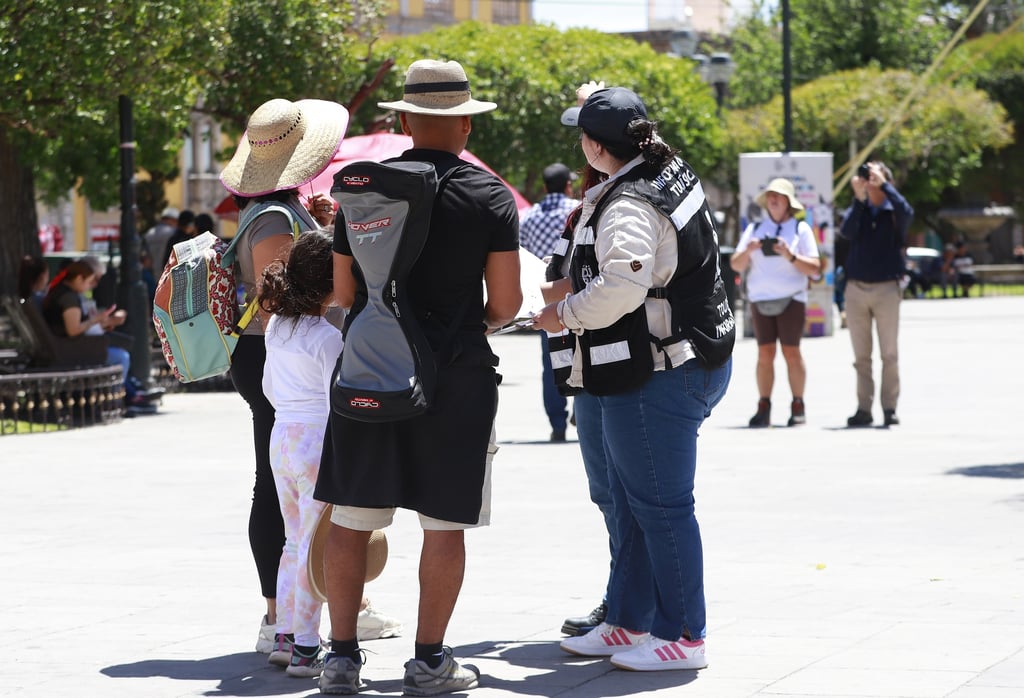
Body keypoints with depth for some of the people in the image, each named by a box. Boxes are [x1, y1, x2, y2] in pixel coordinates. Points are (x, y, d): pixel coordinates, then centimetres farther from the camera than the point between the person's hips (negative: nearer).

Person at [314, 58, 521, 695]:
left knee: (351, 519, 9)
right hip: (456, 376, -2)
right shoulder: (491, 196, -3)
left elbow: (344, 292, 9)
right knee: (444, 523, 6)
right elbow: (506, 303, -6)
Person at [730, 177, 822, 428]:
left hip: (791, 299, -2)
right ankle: (763, 408, -5)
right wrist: (748, 251, -10)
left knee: (791, 352, -6)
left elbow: (814, 268, -1)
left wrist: (790, 256, -15)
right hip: (760, 299, 2)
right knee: (765, 353, -3)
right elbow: (736, 265, 10)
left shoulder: (801, 229, 7)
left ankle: (798, 407, -2)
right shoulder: (755, 229, 15)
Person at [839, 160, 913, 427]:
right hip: (856, 288, 2)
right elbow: (847, 231, -9)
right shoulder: (858, 209, 10)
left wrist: (884, 184, -20)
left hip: (886, 288, -2)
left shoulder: (893, 212, 4)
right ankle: (864, 408, 7)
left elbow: (906, 213, -20)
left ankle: (890, 408, 4)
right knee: (861, 355, 4)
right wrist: (859, 198, -20)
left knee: (890, 354, 0)